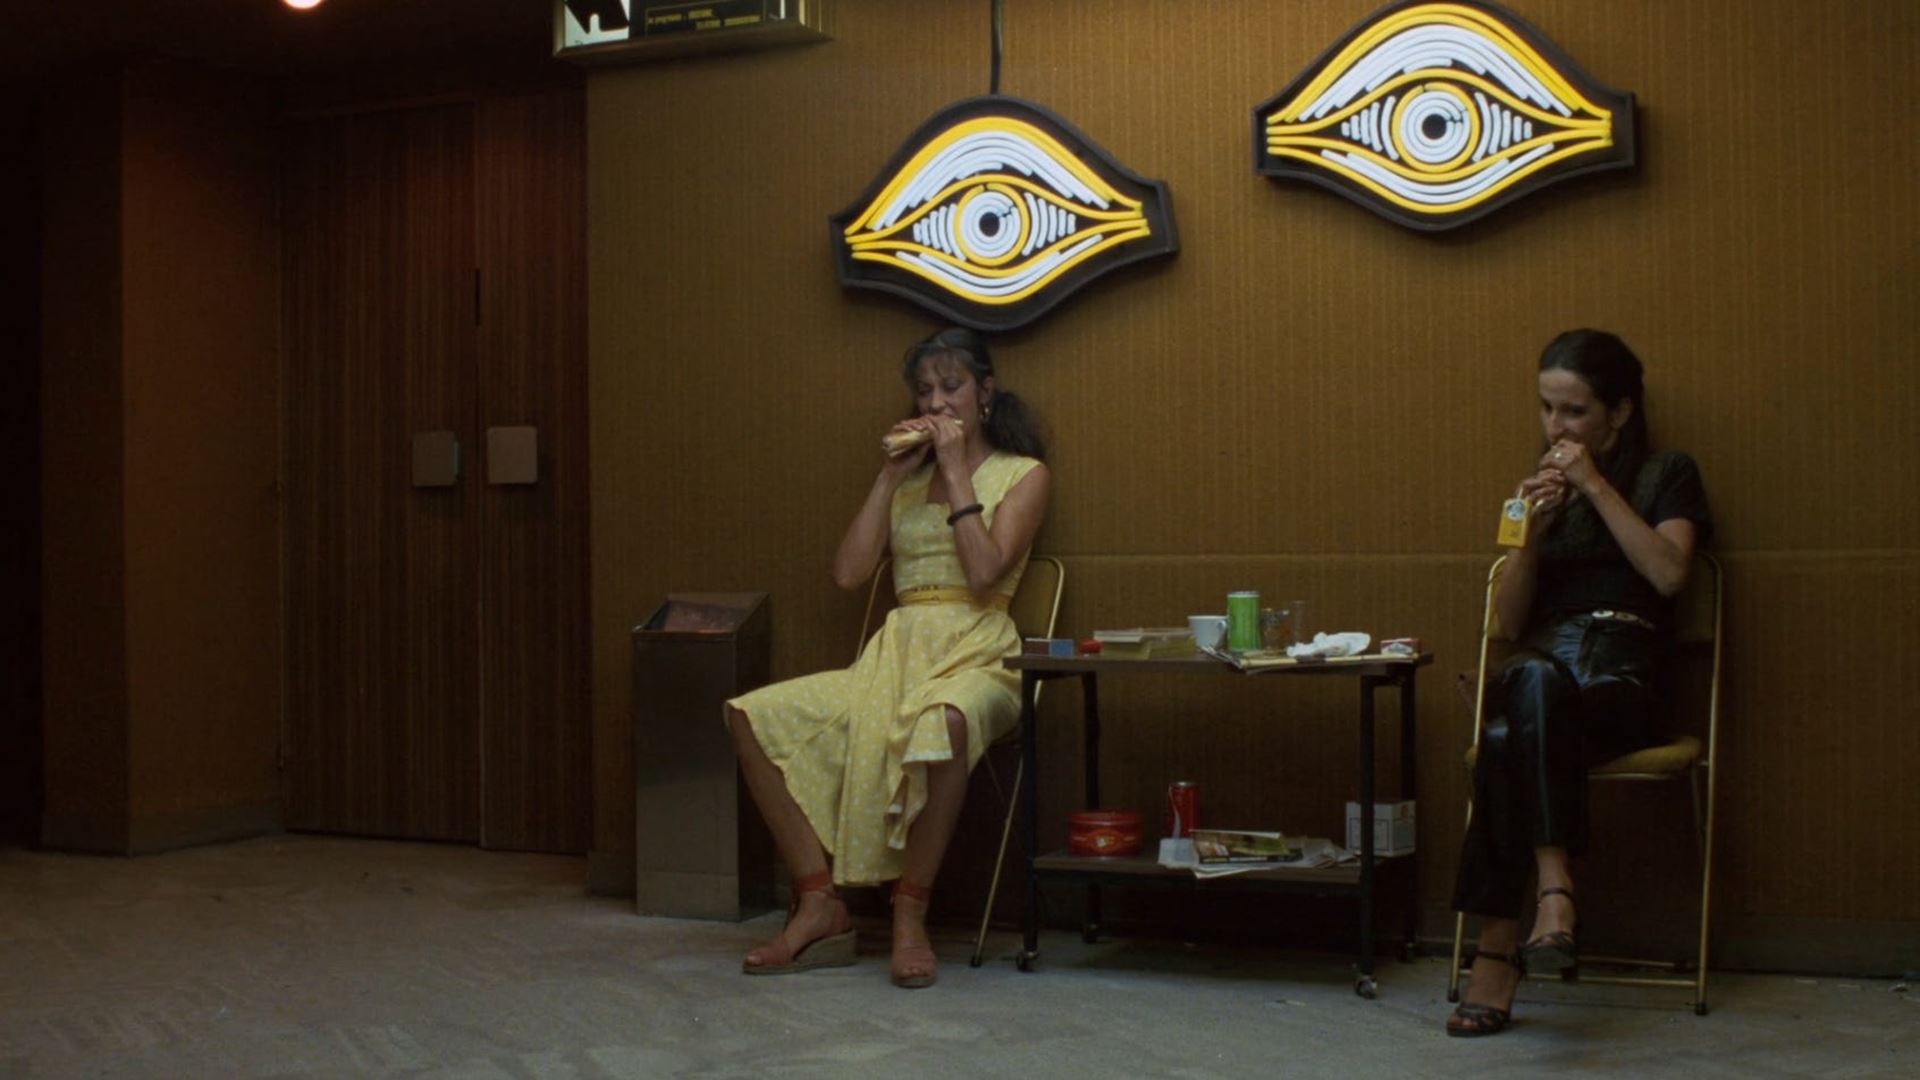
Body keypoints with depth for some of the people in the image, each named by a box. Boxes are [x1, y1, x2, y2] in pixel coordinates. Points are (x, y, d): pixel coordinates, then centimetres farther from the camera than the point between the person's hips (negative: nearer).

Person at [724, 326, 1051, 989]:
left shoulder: (1022, 475, 7)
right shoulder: (909, 476, 20)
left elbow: (984, 574, -11)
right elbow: (848, 573, 7)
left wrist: (956, 471, -5)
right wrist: (891, 477, 5)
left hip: (974, 660, -5)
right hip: (895, 656, 5)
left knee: (942, 722, -43)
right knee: (753, 716, -16)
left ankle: (911, 915, -28)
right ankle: (820, 905, -16)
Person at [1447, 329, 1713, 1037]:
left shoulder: (1666, 476, 15)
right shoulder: (1540, 487, 24)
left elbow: (1668, 573, -6)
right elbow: (1509, 621, 15)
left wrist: (1597, 487, -5)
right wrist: (1531, 534, -1)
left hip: (1622, 676, -3)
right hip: (1541, 663, 3)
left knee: (1507, 739, -37)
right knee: (1532, 681, -38)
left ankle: (1498, 945, -43)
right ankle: (1553, 887, -46)